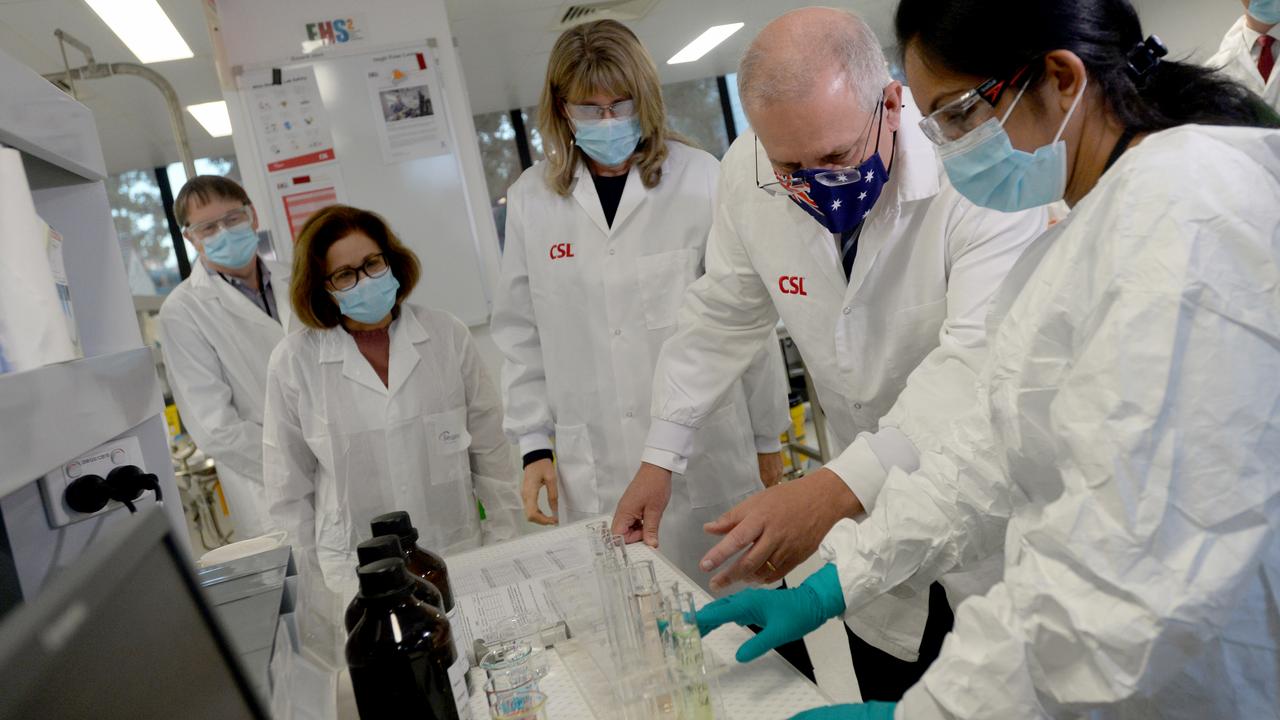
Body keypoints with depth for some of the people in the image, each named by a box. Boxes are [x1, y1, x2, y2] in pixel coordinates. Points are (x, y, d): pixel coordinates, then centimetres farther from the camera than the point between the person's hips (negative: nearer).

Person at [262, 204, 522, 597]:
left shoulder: (448, 335, -5)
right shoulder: (293, 363, -7)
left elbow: (489, 450, 2)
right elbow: (290, 482, 3)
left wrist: (502, 548, 4)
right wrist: (316, 567, 6)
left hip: (461, 550, 1)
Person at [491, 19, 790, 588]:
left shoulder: (699, 178, -3)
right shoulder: (531, 200, 3)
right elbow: (521, 334, 9)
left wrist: (767, 438, 6)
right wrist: (534, 445, 5)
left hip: (708, 453, -1)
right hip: (595, 475, 1)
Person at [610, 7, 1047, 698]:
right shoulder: (747, 176, -10)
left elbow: (982, 359, -32)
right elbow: (720, 318, 4)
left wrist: (836, 488, -43)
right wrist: (659, 456, 2)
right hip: (878, 517, 4)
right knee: (890, 699, 13)